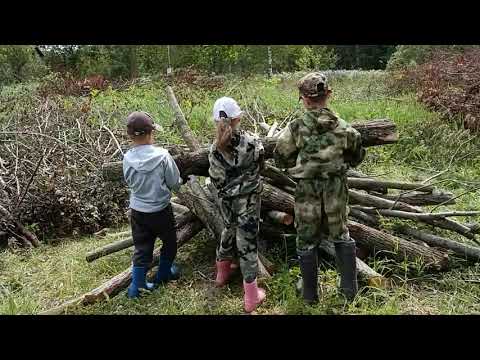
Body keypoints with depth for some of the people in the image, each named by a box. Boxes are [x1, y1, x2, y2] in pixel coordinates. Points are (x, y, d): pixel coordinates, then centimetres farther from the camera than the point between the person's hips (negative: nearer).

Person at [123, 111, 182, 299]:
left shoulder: (128, 158, -13)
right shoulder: (162, 155, -21)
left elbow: (129, 182, 3)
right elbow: (175, 184, -12)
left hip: (137, 211, 3)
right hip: (160, 210, -3)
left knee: (142, 248, 15)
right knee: (169, 242, 23)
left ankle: (137, 286, 20)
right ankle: (164, 274, 39)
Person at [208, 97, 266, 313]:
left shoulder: (215, 149, -10)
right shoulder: (251, 143, -18)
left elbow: (215, 178, -3)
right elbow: (259, 167, -3)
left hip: (225, 200, 4)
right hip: (247, 200, -4)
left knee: (229, 231, 28)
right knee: (247, 241, 4)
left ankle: (222, 272, 48)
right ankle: (251, 296, 13)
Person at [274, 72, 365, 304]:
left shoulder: (296, 128, -15)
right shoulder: (342, 127, -6)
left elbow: (280, 158, -5)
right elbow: (357, 156, 8)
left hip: (307, 192, -3)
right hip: (336, 191, 3)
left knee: (307, 242, 13)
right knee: (340, 236, 22)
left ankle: (310, 295, 26)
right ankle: (350, 288, 29)